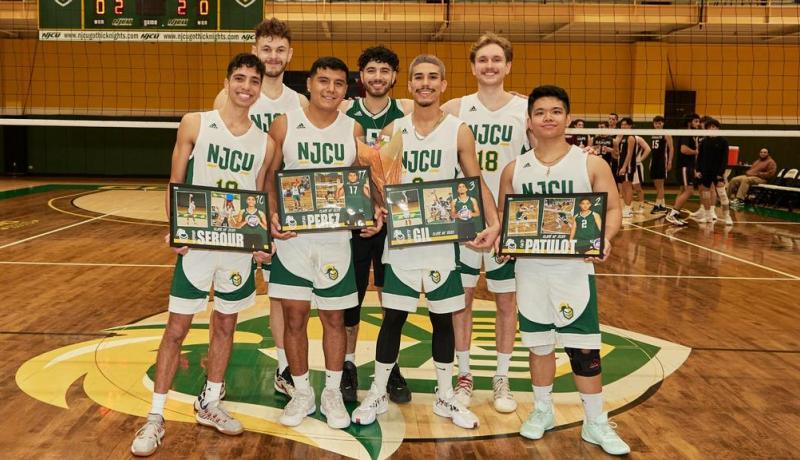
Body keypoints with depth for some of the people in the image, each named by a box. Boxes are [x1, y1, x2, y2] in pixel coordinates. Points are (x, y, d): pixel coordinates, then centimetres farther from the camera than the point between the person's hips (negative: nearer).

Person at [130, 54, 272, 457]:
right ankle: (156, 417, 11)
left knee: (225, 325, 13)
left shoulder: (264, 143, 4)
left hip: (240, 246, 3)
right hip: (196, 242, -3)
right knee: (177, 329, 1)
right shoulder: (195, 124, -3)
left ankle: (209, 404, 30)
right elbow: (175, 185, -1)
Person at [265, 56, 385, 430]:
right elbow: (269, 177, 1)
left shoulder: (353, 130, 2)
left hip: (337, 237, 1)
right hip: (292, 235, -1)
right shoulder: (284, 125, -2)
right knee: (294, 316, 4)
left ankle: (332, 393, 25)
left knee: (334, 317, 9)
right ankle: (302, 393, 22)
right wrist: (272, 216, -15)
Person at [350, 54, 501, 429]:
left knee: (443, 318, 10)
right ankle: (377, 394, 21)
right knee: (393, 317, 6)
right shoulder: (394, 130, 3)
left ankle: (445, 397, 25)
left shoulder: (459, 131, -1)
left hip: (442, 242, 0)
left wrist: (494, 222, -17)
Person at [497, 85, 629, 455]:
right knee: (539, 343, 13)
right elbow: (503, 215, 13)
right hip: (530, 269, 2)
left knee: (584, 347, 1)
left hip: (574, 269, -2)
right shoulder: (515, 169, 5)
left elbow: (613, 209, -3)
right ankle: (543, 411, 31)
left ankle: (596, 424, 16)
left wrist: (604, 239, -22)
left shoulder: (591, 165, -2)